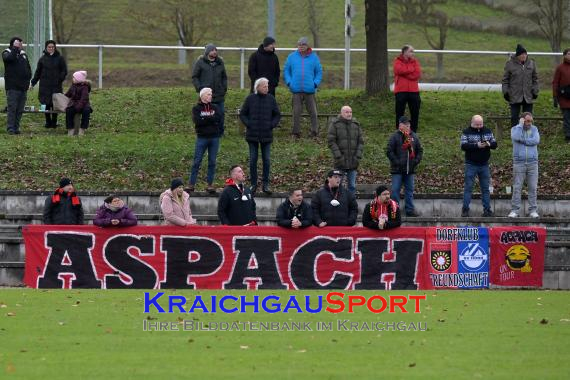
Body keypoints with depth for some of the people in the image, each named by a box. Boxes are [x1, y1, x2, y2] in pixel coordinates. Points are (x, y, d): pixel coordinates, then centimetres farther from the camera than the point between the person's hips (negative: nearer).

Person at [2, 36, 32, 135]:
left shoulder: (23, 54, 18)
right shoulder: (7, 53, -1)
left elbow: (28, 68, 24)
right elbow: (9, 58, -27)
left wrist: (28, 78, 10)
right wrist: (15, 48, -23)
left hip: (23, 87, 6)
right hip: (12, 87, -6)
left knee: (20, 109, 6)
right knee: (12, 108, -9)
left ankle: (16, 127, 11)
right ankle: (10, 128, -8)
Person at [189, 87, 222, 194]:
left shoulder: (215, 108, 12)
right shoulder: (196, 108, 4)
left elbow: (219, 119, -5)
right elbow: (197, 121, -13)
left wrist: (205, 118, -10)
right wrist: (211, 119, -9)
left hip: (214, 137, 3)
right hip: (202, 138, -3)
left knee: (212, 162, 3)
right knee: (197, 161, -4)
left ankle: (210, 184, 8)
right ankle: (191, 184, -1)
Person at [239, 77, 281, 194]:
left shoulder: (271, 99, 2)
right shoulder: (250, 99, -1)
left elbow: (277, 115, 11)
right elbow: (242, 114, 5)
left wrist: (272, 125, -3)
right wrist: (248, 124, -7)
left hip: (266, 135, 1)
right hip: (252, 135, -1)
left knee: (267, 160, 2)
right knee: (253, 160, 3)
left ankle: (266, 185, 9)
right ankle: (253, 184, 10)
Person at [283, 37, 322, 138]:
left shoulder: (314, 57, 6)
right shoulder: (292, 57, 8)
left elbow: (319, 72, 10)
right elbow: (286, 71, 12)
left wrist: (315, 83, -5)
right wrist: (289, 82, -2)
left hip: (310, 90, -1)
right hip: (296, 90, 1)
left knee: (313, 112, -2)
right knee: (296, 112, 1)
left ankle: (314, 131, 2)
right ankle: (296, 133, 6)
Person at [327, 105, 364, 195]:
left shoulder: (356, 125, 10)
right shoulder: (335, 124, -1)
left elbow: (361, 142, 11)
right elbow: (331, 141, -6)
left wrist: (358, 156, -2)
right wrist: (338, 156, -14)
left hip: (353, 161, 4)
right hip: (340, 162, -4)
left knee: (352, 186, 7)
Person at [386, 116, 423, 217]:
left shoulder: (414, 137, 10)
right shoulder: (395, 137, -4)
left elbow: (420, 150, 17)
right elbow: (389, 151, -7)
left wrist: (416, 161, 3)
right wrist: (396, 162, -14)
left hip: (410, 169, 5)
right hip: (397, 170, -5)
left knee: (409, 190, 9)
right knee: (395, 190, -4)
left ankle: (410, 209, 15)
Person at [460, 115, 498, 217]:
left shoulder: (487, 131, 10)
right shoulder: (467, 132, -1)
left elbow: (495, 144, 7)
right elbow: (463, 146, -13)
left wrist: (489, 144, -16)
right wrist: (476, 145, -24)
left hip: (484, 165, 3)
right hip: (471, 165, -3)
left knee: (485, 188, 6)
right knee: (468, 187, -3)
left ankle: (487, 209, 9)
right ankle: (465, 210, -1)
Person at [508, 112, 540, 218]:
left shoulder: (534, 129, 10)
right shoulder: (515, 129, 5)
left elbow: (536, 141, -8)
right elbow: (516, 137, -18)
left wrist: (523, 140, -10)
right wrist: (520, 125, -9)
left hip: (532, 162, 2)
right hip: (519, 162, -2)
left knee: (533, 188, 1)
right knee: (517, 187, -4)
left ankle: (533, 210, 5)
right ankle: (514, 210, -3)